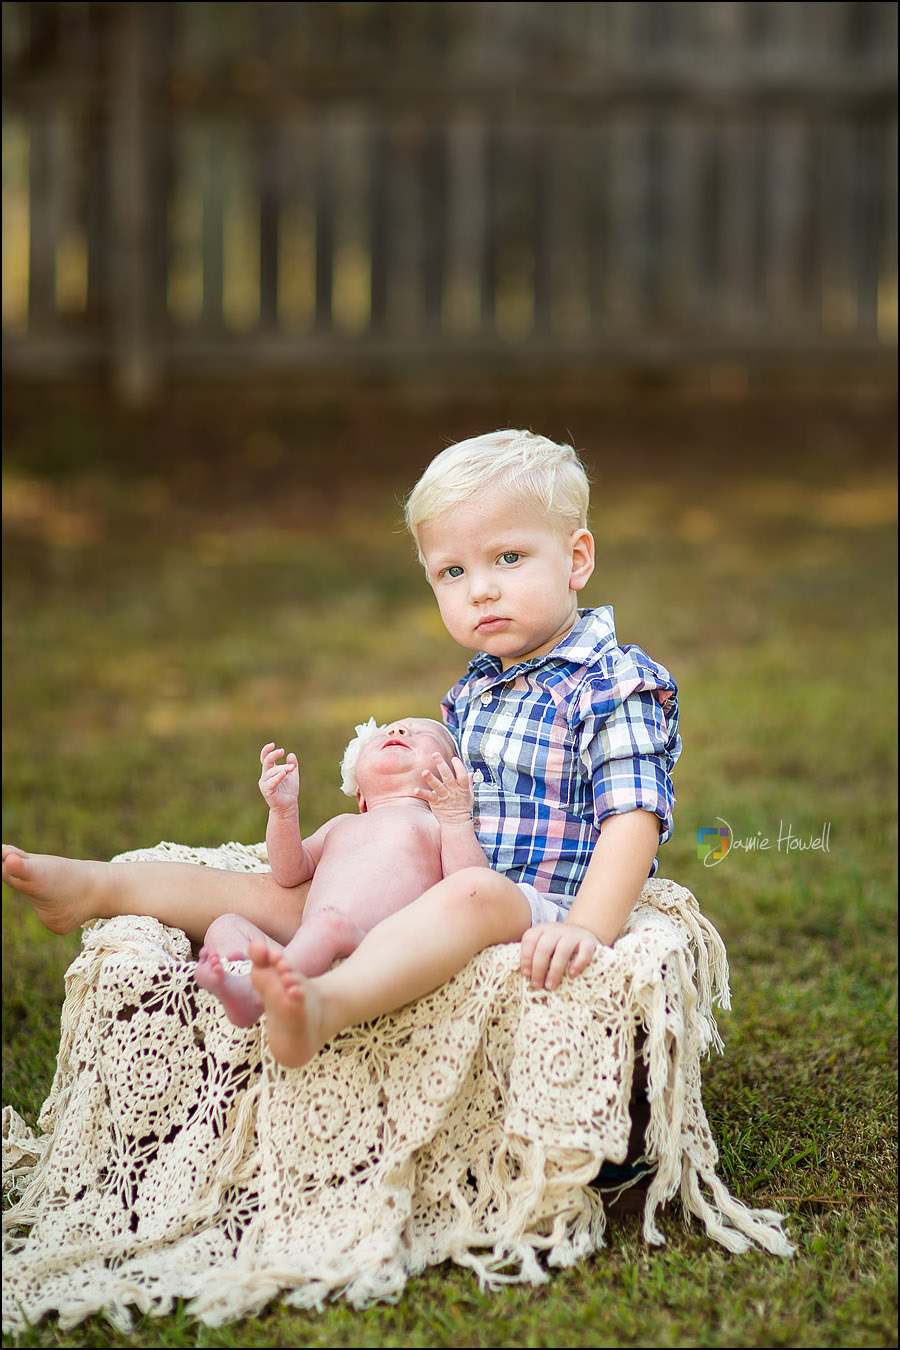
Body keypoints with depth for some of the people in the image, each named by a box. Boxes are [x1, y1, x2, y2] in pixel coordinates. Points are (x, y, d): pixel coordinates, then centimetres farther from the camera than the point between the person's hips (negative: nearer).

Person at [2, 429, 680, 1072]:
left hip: (536, 909, -9)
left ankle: (323, 1006, -65)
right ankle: (95, 887, 11)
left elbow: (635, 819, -19)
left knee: (473, 894, -42)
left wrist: (587, 929, -31)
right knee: (275, 890, 4)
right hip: (438, 899, 9)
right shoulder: (472, 694, 18)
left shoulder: (618, 685, -7)